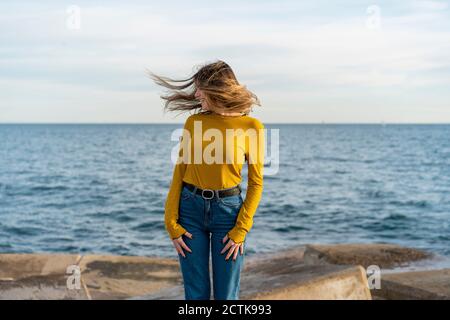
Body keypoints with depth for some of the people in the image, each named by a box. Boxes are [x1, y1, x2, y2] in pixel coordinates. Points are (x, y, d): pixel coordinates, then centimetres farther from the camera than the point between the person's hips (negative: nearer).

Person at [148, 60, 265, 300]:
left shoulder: (251, 126, -5)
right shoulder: (194, 122, 2)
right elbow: (179, 172, 4)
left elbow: (255, 183, -4)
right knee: (196, 293, 6)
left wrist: (240, 230, -9)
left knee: (226, 295, 4)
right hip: (191, 208, 2)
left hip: (227, 210, -2)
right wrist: (171, 222, -4)